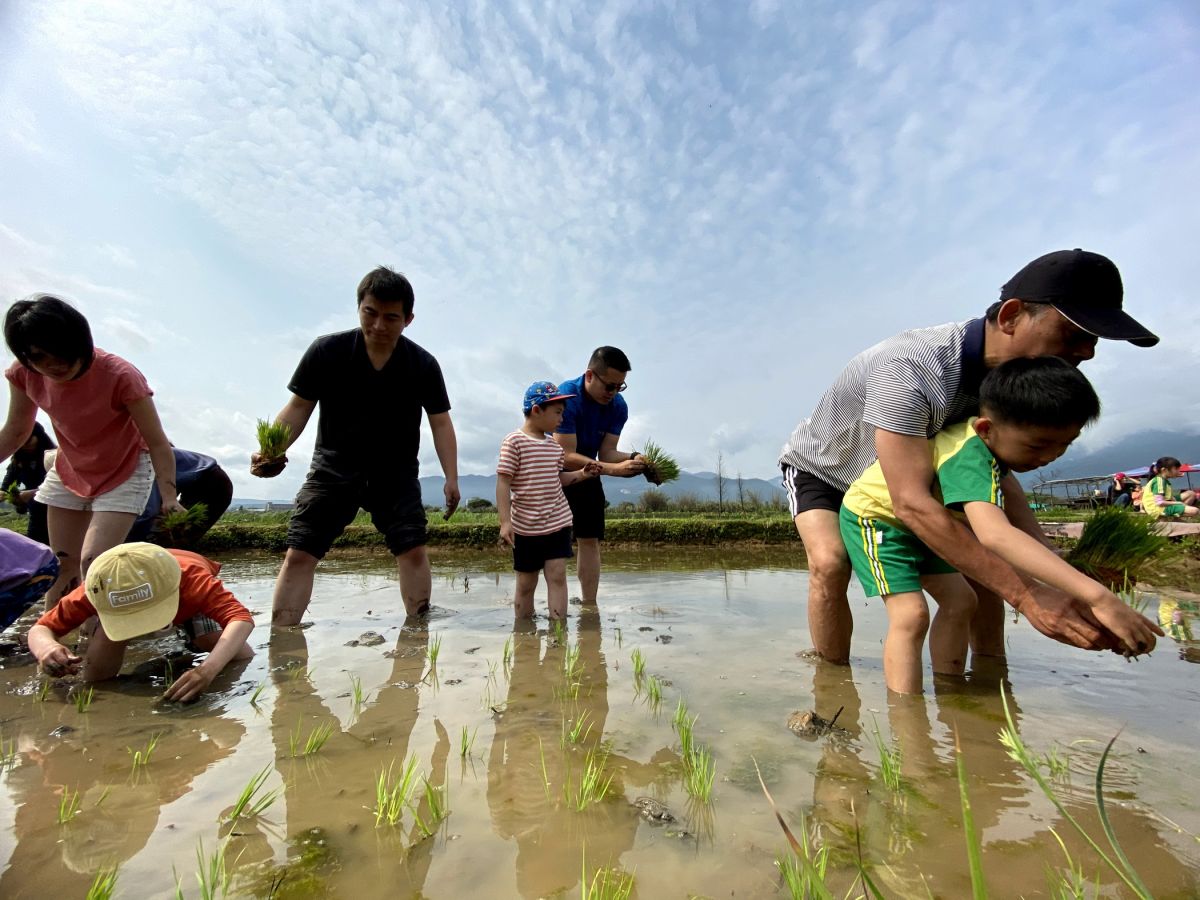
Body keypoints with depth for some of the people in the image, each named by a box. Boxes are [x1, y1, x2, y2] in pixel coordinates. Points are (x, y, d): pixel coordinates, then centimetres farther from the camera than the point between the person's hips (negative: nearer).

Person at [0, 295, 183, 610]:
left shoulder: (120, 376, -30)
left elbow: (157, 442, -28)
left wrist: (169, 496, -34)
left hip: (125, 473, -5)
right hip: (69, 474, 5)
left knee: (93, 563, -15)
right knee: (62, 567, 11)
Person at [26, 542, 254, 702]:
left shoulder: (193, 578, -48)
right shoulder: (96, 593, -39)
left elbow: (242, 618, -59)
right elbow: (40, 628, -26)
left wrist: (208, 668, -76)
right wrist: (46, 647, -51)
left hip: (190, 600, -2)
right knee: (96, 675, -24)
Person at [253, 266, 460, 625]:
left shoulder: (423, 365, -7)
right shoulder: (326, 351, -9)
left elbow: (440, 422, -2)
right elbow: (299, 406, -2)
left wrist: (451, 477, -9)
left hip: (396, 473, 0)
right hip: (333, 468, 0)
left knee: (413, 550, -9)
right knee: (299, 554, -5)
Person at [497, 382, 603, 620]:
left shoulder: (554, 444, 8)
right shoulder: (514, 442, -11)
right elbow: (503, 483, -13)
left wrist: (582, 474, 3)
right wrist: (505, 522, -19)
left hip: (558, 522, 4)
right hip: (525, 527, -4)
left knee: (557, 576, -2)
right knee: (526, 583, 10)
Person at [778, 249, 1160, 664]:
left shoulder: (1000, 372, -12)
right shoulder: (908, 369, -40)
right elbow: (912, 505, -44)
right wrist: (1026, 596, -44)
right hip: (818, 468, -7)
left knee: (983, 556, 1)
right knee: (830, 563, -30)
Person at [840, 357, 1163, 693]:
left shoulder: (993, 439, -8)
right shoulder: (971, 457, -38)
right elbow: (995, 535, -54)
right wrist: (1098, 596, -56)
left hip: (916, 523, 10)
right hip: (872, 513, -10)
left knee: (960, 601, 9)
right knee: (910, 614, -21)